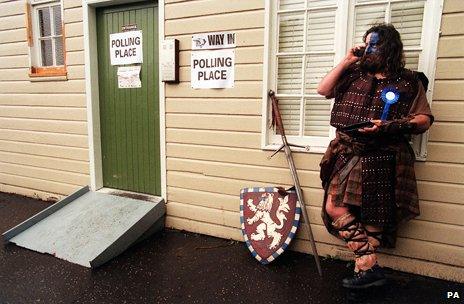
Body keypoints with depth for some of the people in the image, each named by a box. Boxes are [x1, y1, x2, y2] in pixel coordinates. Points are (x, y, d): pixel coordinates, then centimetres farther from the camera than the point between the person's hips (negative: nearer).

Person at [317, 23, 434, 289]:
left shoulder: (409, 82, 1)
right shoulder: (355, 75, 13)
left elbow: (424, 120, -2)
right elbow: (323, 90, 6)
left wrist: (389, 126, -18)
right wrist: (346, 62, 3)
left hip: (381, 160, -4)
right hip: (347, 155, 4)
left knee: (372, 219, 2)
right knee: (334, 208, -3)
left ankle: (363, 268, 14)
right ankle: (371, 268, 6)